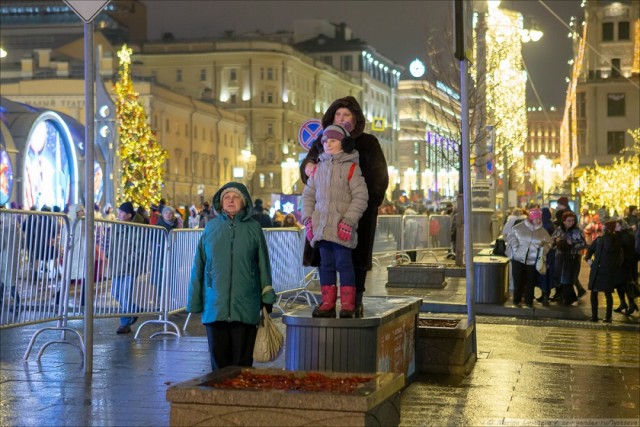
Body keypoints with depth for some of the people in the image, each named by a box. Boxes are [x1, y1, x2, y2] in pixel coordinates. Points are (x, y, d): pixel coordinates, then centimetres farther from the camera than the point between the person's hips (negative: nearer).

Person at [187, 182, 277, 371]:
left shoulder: (253, 228, 3)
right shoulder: (211, 227, 6)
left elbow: (263, 265, 7)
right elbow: (199, 265, 9)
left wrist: (267, 298, 5)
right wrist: (195, 300, 7)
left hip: (245, 305, -1)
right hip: (215, 305, 1)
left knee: (243, 360, 3)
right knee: (218, 357, 6)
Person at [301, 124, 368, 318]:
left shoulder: (351, 167, -3)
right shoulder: (318, 168, 12)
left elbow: (361, 196, -7)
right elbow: (308, 195, 17)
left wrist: (349, 220, -15)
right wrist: (307, 219, 5)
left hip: (341, 228, -5)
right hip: (321, 226, 5)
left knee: (344, 263, -4)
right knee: (326, 264, 9)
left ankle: (347, 304, 1)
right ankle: (328, 303, 14)